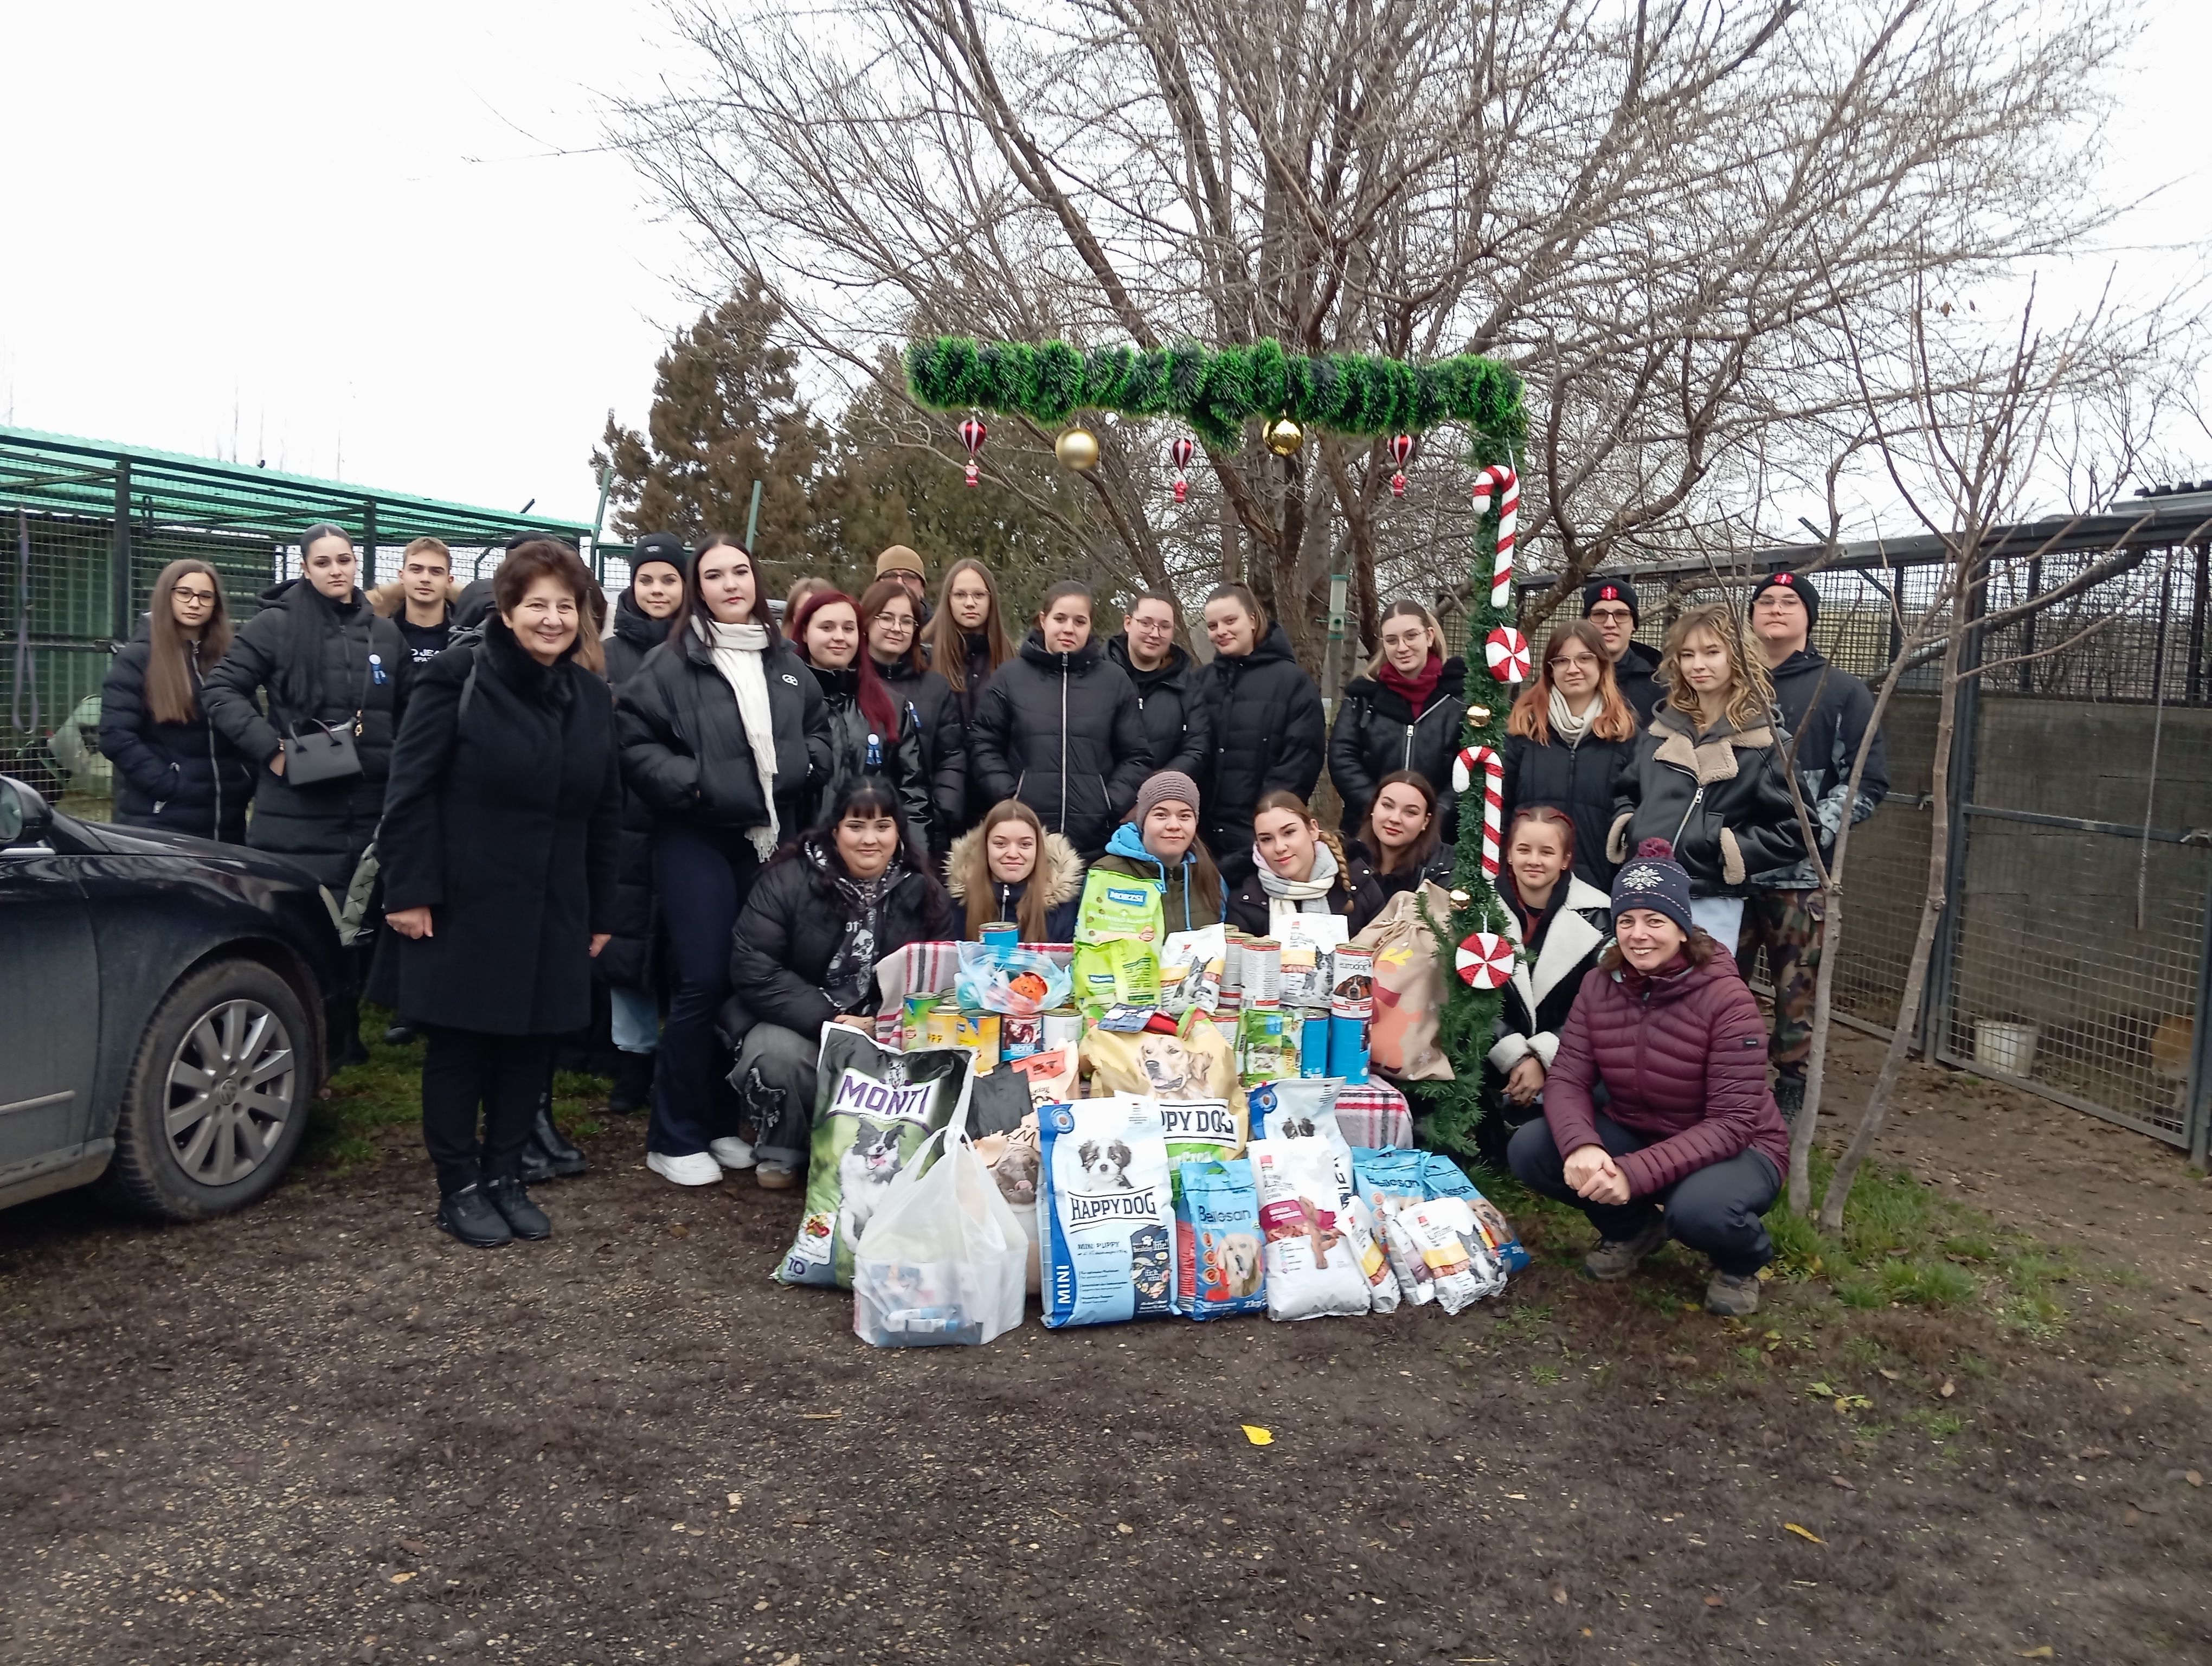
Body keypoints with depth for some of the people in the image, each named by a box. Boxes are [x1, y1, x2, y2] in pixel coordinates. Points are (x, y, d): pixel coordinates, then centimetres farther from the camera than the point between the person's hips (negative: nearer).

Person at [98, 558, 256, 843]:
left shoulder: (228, 660, 12)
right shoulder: (136, 659, -1)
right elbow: (115, 736, -9)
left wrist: (247, 784, -1)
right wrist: (171, 787, -15)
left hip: (226, 820, 5)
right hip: (159, 819, -4)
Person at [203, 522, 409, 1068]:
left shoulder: (385, 633, 11)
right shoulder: (276, 624, -3)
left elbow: (408, 713, 20)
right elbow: (221, 690, -5)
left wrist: (399, 768, 10)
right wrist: (273, 747, -13)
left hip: (370, 807, 4)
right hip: (298, 810, -4)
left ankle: (342, 1039, 25)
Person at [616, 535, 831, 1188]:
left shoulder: (785, 662, 11)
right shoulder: (672, 663, -6)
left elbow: (819, 729, 20)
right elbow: (634, 743, -9)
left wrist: (803, 767, 2)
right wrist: (691, 783, -18)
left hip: (768, 841, 6)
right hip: (695, 841, -5)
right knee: (702, 984, -7)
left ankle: (719, 1119, 24)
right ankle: (674, 1138, 6)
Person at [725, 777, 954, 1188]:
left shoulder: (922, 892, 0)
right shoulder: (789, 879, -9)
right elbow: (752, 969, -15)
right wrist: (828, 1021, -23)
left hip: (887, 1030, 2)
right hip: (799, 1024, -2)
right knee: (779, 1054, -34)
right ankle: (779, 1152, -1)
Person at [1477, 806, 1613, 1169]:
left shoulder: (1595, 915, -4)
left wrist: (1542, 1059, -15)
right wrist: (1516, 1058, -15)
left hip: (1564, 1058, 0)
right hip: (1497, 1055, 1)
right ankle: (1496, 1166, 1)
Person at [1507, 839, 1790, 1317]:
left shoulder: (1727, 1000, -23)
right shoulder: (1600, 987, -7)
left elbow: (1732, 1123, -26)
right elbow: (1567, 1079, -12)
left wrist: (1635, 1172, -37)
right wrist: (1581, 1145, -35)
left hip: (1732, 1149, -5)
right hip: (1635, 1133, 5)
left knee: (1699, 1208, -39)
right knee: (1529, 1149, -18)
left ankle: (1742, 1262, 1)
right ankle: (1633, 1227, 10)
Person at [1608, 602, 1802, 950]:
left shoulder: (1763, 738, -4)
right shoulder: (1661, 728, 9)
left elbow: (1795, 830, -7)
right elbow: (1626, 791, 22)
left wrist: (1732, 851, -14)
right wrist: (1625, 827, 3)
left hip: (1710, 904, -5)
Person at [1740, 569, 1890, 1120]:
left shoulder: (1842, 692, 4)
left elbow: (1868, 781, 1)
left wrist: (1815, 827, -13)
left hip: (1801, 873, -2)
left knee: (1798, 995, 1)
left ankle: (1789, 1111, 13)